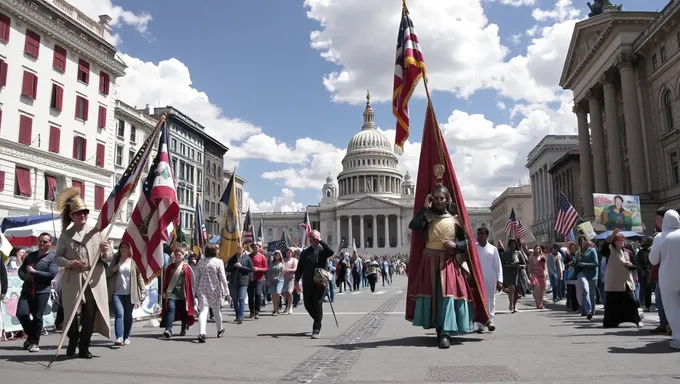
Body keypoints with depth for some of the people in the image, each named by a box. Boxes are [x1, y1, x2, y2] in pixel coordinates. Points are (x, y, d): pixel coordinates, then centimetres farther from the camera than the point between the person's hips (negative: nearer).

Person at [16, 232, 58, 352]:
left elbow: (52, 274, -14)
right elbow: (20, 270, 17)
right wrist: (26, 276, -5)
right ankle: (31, 335, 20)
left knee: (37, 317, -2)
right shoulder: (31, 255, 15)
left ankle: (34, 342, 14)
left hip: (42, 291, -4)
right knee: (21, 313, -6)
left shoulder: (53, 257, -2)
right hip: (27, 290, 4)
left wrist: (34, 272, -14)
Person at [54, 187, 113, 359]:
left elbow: (109, 258, 7)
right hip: (73, 282, 0)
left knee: (90, 315, 1)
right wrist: (70, 263, -16)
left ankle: (84, 347, 12)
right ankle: (72, 343, 29)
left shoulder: (96, 233, 7)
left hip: (94, 282, 0)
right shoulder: (65, 236, 6)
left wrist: (106, 251, -17)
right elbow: (57, 257, 4)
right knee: (72, 314, 7)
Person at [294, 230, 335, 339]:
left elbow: (331, 252, -24)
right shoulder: (305, 252, 10)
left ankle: (316, 329, 3)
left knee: (317, 304, -4)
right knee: (308, 304, 7)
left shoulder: (322, 250, 0)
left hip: (320, 282, -4)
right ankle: (317, 321, 33)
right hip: (307, 283, 4)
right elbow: (300, 267, 12)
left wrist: (320, 241, -20)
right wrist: (297, 281, 5)